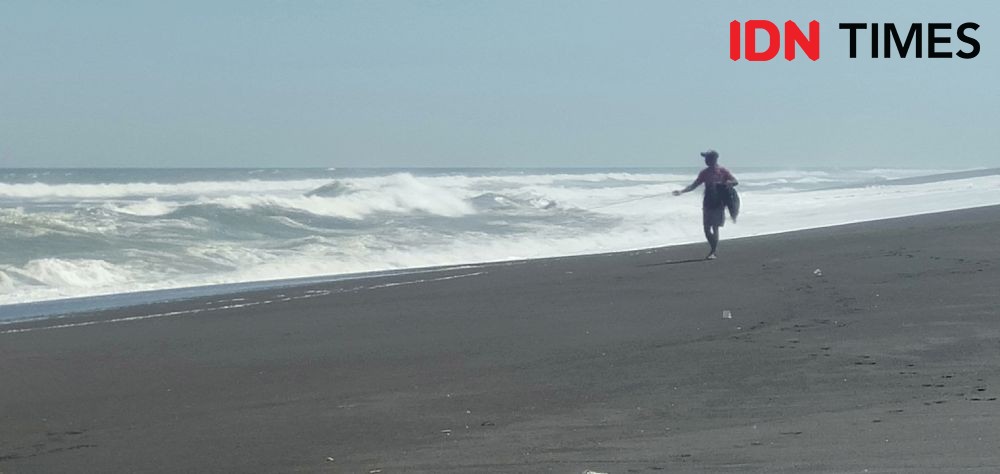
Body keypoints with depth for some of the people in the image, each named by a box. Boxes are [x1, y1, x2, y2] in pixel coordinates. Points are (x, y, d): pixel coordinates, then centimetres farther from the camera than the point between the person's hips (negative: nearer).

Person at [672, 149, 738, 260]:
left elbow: (736, 182, -3)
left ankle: (713, 252, -4)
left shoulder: (723, 172, -3)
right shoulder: (705, 173, 7)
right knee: (706, 228, 1)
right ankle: (713, 249, 18)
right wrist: (682, 191, -4)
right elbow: (694, 185, 9)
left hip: (718, 204, -4)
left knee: (715, 228, -8)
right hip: (707, 204, 4)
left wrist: (727, 183, -24)